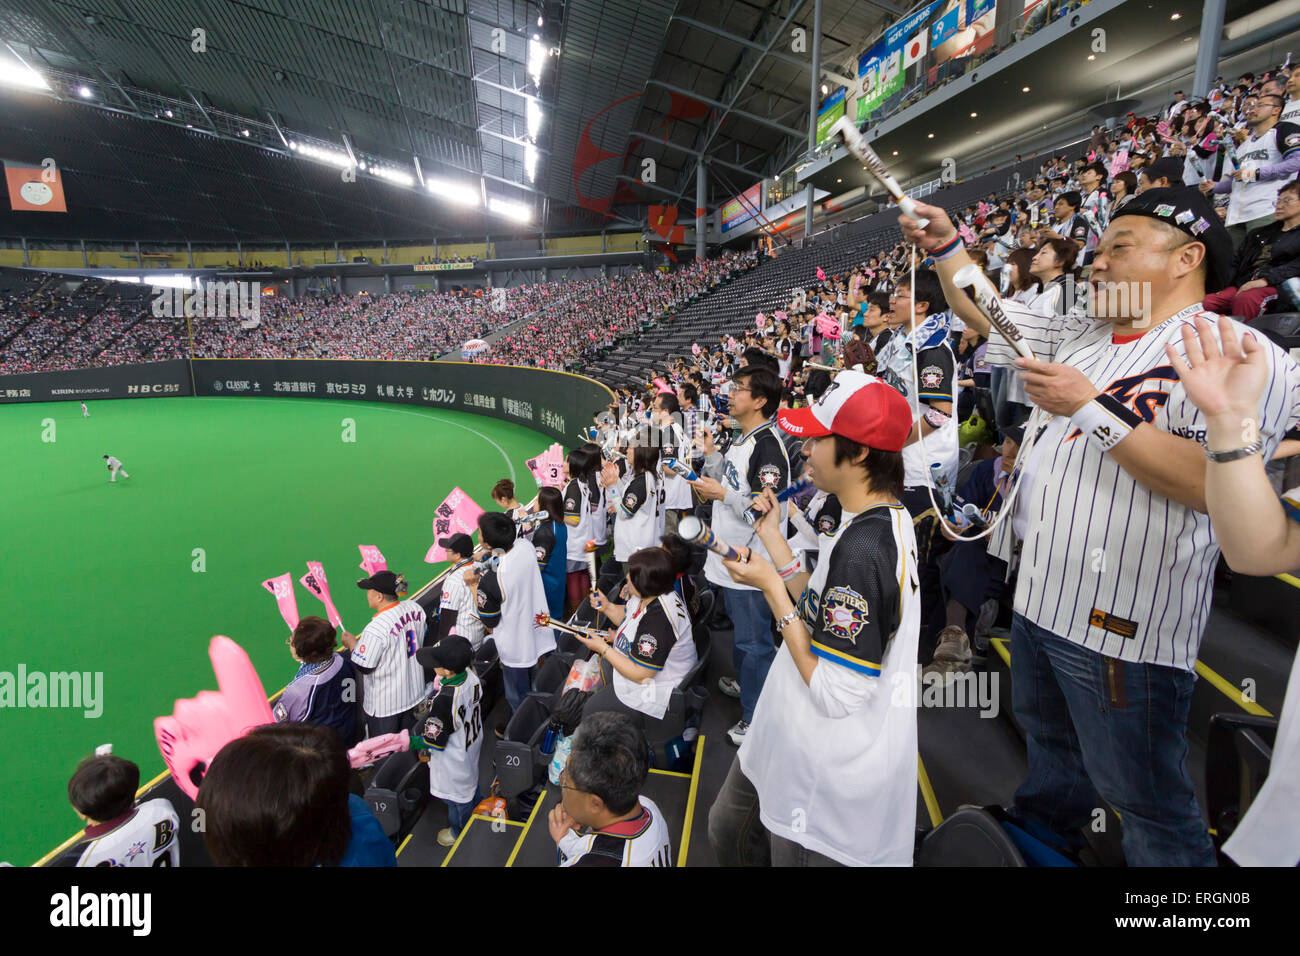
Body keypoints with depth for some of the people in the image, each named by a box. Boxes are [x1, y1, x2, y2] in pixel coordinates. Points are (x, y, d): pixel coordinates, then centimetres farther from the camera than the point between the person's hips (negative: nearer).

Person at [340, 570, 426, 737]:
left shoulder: (375, 629, -30)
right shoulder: (415, 608, -9)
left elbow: (364, 667, -19)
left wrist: (352, 645, -2)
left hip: (384, 704, -7)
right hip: (414, 692, 7)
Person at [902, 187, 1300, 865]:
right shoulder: (1079, 334, 11)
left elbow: (1213, 483, -25)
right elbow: (991, 314, 16)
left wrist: (1091, 407, -27)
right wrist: (945, 248, 6)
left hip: (1122, 625, -8)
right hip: (1037, 598, 8)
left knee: (1142, 797, 10)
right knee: (1048, 739, 30)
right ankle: (1038, 834, 53)